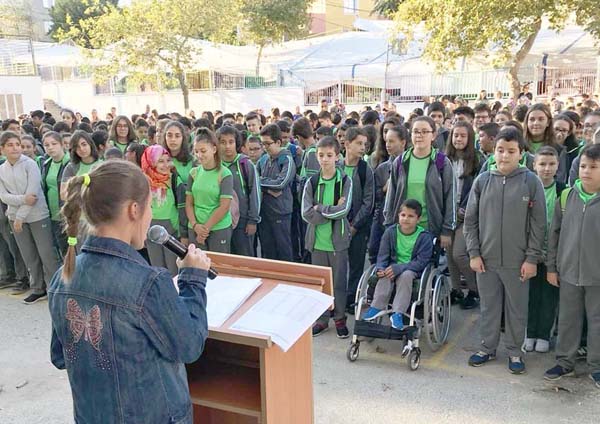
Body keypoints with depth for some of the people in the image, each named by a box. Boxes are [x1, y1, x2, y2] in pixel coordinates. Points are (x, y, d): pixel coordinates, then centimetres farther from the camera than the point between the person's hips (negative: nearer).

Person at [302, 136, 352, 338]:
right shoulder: (311, 182, 1)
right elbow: (306, 214, -8)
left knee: (339, 281, 8)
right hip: (317, 240, 2)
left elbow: (344, 210, -16)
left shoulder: (345, 181, -4)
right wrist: (332, 211, -14)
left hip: (338, 240, -2)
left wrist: (320, 208, -12)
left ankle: (340, 318, 23)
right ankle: (322, 319, 24)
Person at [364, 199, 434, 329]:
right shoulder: (390, 232, -1)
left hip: (413, 270, -2)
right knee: (385, 275, -30)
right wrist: (380, 268, -20)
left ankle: (397, 313, -32)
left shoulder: (425, 236, -10)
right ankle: (378, 307, -26)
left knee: (405, 275, -35)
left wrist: (399, 268, -27)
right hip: (394, 266, 3)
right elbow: (383, 255, 2)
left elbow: (421, 262, -16)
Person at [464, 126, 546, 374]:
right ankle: (488, 348, 30)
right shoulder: (482, 181, 1)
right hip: (486, 260, 2)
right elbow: (470, 221, 5)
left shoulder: (531, 182, -5)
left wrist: (532, 258, -7)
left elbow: (538, 224, -4)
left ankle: (514, 352, 28)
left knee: (517, 309, 11)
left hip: (518, 261, -2)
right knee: (488, 307, 14)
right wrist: (474, 253, -1)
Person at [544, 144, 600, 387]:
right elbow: (555, 233, 6)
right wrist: (551, 266, 6)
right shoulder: (567, 197, 1)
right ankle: (565, 362, 28)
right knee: (567, 320, 14)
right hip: (568, 272, 3)